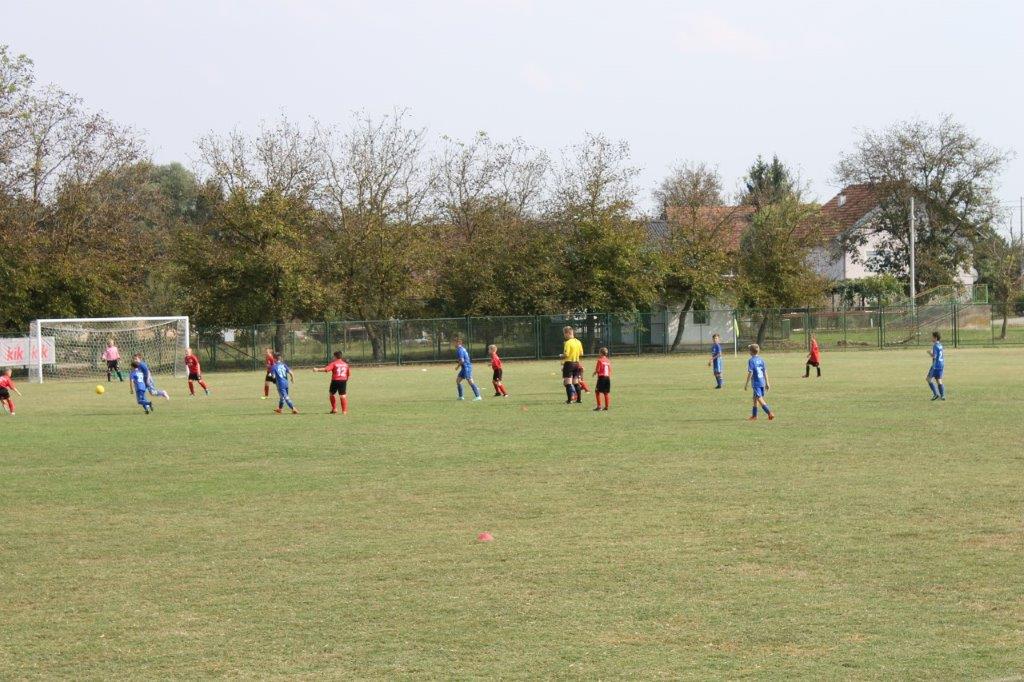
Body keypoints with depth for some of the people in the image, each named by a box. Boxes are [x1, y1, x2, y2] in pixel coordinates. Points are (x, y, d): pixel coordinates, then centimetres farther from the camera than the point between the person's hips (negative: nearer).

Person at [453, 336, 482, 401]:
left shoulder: (460, 350, -16)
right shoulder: (463, 348, 14)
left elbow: (462, 360, -23)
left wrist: (458, 366, -7)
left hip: (466, 367, -10)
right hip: (464, 368, 10)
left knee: (470, 382, -10)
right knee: (458, 380, 14)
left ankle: (478, 396, -9)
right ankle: (460, 397, 17)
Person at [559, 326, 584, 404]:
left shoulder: (568, 343, -16)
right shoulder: (578, 342, 7)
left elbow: (566, 355, -21)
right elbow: (581, 354, 11)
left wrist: (560, 356, -2)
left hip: (569, 363, -7)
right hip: (576, 363, 7)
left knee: (568, 382, -2)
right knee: (576, 382, 16)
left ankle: (570, 399, -5)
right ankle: (579, 398, 18)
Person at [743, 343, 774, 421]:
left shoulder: (751, 361, -11)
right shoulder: (761, 359, 8)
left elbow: (750, 373, -13)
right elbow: (765, 372, 10)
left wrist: (746, 383, -6)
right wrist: (767, 383, 15)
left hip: (756, 382, -7)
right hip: (762, 382, 7)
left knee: (760, 399, -7)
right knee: (755, 398, 19)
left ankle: (770, 413, -18)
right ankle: (754, 415, 25)